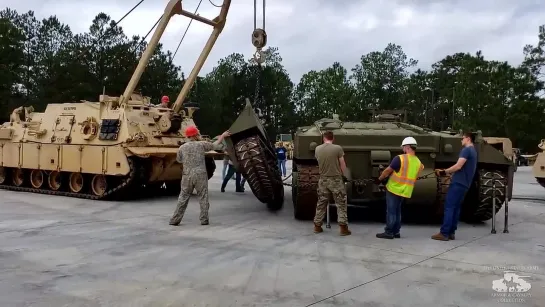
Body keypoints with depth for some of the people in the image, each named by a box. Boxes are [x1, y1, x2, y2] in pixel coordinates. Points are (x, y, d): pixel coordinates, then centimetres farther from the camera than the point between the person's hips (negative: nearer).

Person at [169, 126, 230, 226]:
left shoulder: (182, 147, 3)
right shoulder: (202, 144, -3)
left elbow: (179, 160, 17)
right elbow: (214, 145, 11)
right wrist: (222, 136, 25)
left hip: (187, 176, 2)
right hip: (200, 175, -2)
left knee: (183, 198, 8)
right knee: (203, 198, 7)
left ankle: (175, 220, 9)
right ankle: (204, 219, 8)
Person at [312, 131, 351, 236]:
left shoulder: (317, 149, -3)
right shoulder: (338, 148, -13)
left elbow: (319, 162, 7)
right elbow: (343, 166, -6)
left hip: (323, 180, 4)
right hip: (336, 180, -3)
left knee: (321, 203, 14)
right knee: (341, 204, 5)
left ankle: (317, 226, 19)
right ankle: (343, 227, 2)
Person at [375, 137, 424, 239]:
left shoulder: (400, 158, -17)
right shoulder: (418, 163, 3)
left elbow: (387, 171, -9)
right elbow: (414, 177, 12)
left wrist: (379, 179, 6)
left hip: (394, 189, -6)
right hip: (406, 192, 6)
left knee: (391, 211, 1)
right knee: (397, 211, 18)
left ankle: (389, 232, 3)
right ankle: (396, 232, 20)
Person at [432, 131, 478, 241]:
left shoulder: (466, 150, -10)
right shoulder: (473, 151, 21)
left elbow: (458, 166, -19)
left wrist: (444, 172, -10)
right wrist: (448, 172, 17)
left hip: (458, 183, -10)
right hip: (464, 184, 10)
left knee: (449, 208, -9)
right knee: (456, 208, 9)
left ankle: (444, 233, -10)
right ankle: (450, 233, 9)